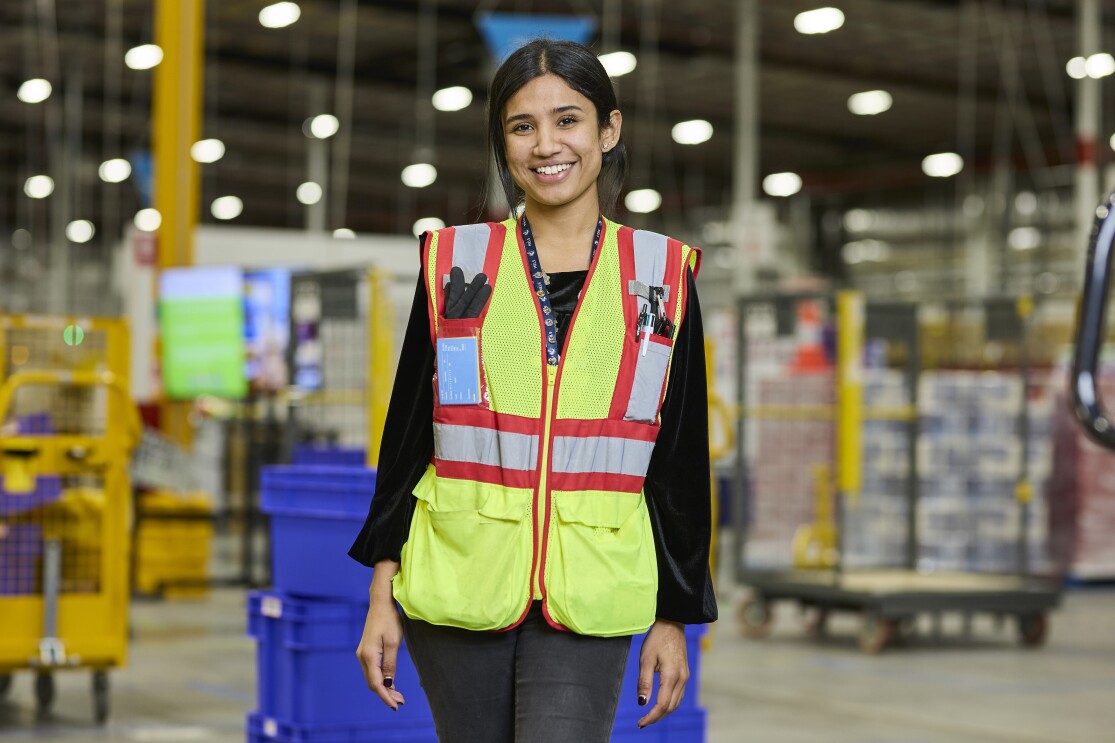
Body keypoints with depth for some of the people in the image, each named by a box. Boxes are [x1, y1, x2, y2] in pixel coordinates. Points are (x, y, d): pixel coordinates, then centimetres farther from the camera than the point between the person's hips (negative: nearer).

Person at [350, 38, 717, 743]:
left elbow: (681, 462, 9)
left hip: (588, 601, -1)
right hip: (456, 589, 1)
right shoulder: (455, 261, 6)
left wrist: (674, 618, 7)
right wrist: (383, 598, 5)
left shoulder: (662, 274, 6)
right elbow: (406, 437, 9)